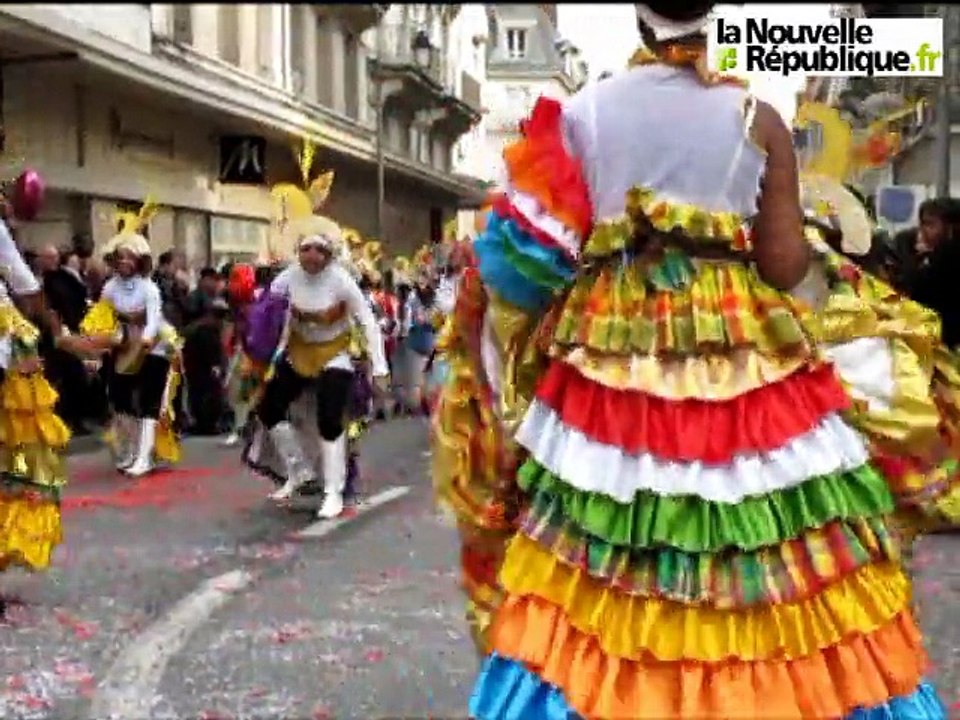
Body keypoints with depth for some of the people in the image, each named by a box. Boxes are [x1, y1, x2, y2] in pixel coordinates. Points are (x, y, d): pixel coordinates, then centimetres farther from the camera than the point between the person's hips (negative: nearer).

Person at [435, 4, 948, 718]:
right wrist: (801, 235, 18)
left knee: (592, 592, 9)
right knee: (768, 572, 9)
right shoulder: (757, 118, -3)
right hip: (742, 356, -1)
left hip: (607, 352, 2)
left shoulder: (579, 112, 1)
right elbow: (788, 264, -4)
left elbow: (539, 254, 0)